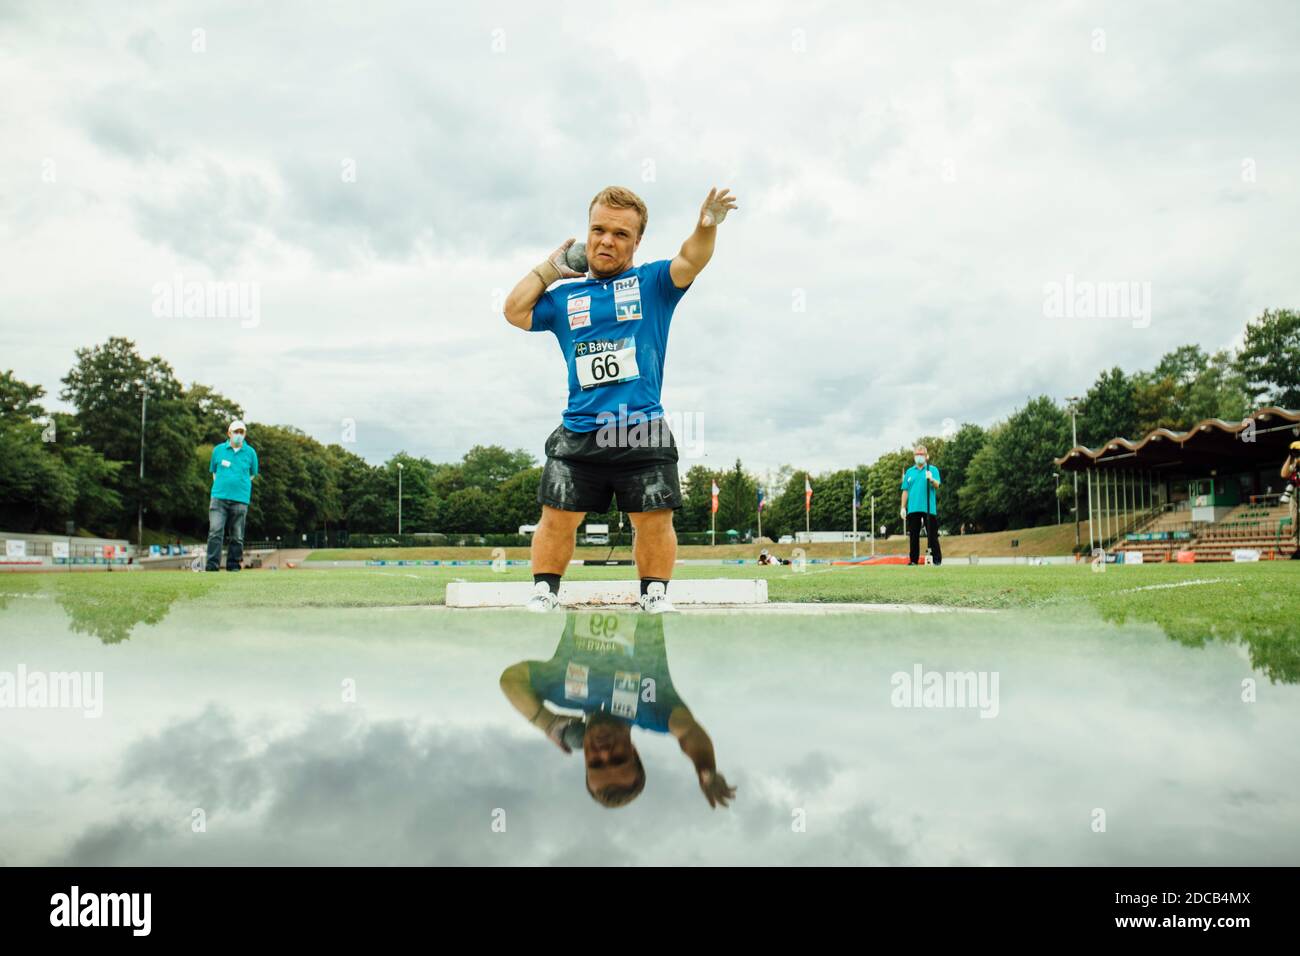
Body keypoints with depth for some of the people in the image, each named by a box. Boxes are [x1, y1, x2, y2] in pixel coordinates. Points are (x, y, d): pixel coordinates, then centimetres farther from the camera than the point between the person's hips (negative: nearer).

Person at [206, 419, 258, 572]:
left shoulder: (250, 452, 7)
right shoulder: (218, 450, 9)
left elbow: (252, 474, 19)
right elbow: (214, 471, 22)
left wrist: (239, 485, 12)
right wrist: (221, 485, 14)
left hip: (240, 500, 0)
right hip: (219, 497, 0)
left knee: (237, 536, 2)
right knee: (215, 531, -10)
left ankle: (233, 564, 10)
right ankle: (212, 564, -10)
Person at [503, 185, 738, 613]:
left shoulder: (652, 283, 8)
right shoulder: (565, 298, 15)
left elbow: (689, 262, -9)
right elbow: (515, 311, 9)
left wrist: (706, 228, -30)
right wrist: (549, 268, 15)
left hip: (643, 432, -2)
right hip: (578, 434, 2)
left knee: (655, 519, -1)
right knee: (557, 517, 0)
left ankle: (655, 595, 15)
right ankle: (543, 593, 14)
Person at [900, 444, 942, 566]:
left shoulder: (933, 469, 6)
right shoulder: (909, 472, 15)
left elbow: (937, 485, -8)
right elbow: (905, 491, 14)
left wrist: (931, 479, -30)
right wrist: (903, 507, 8)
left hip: (929, 508, -3)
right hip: (913, 509, 3)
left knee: (932, 535, -3)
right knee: (913, 536, 5)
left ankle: (937, 559, -1)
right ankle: (913, 560, 10)